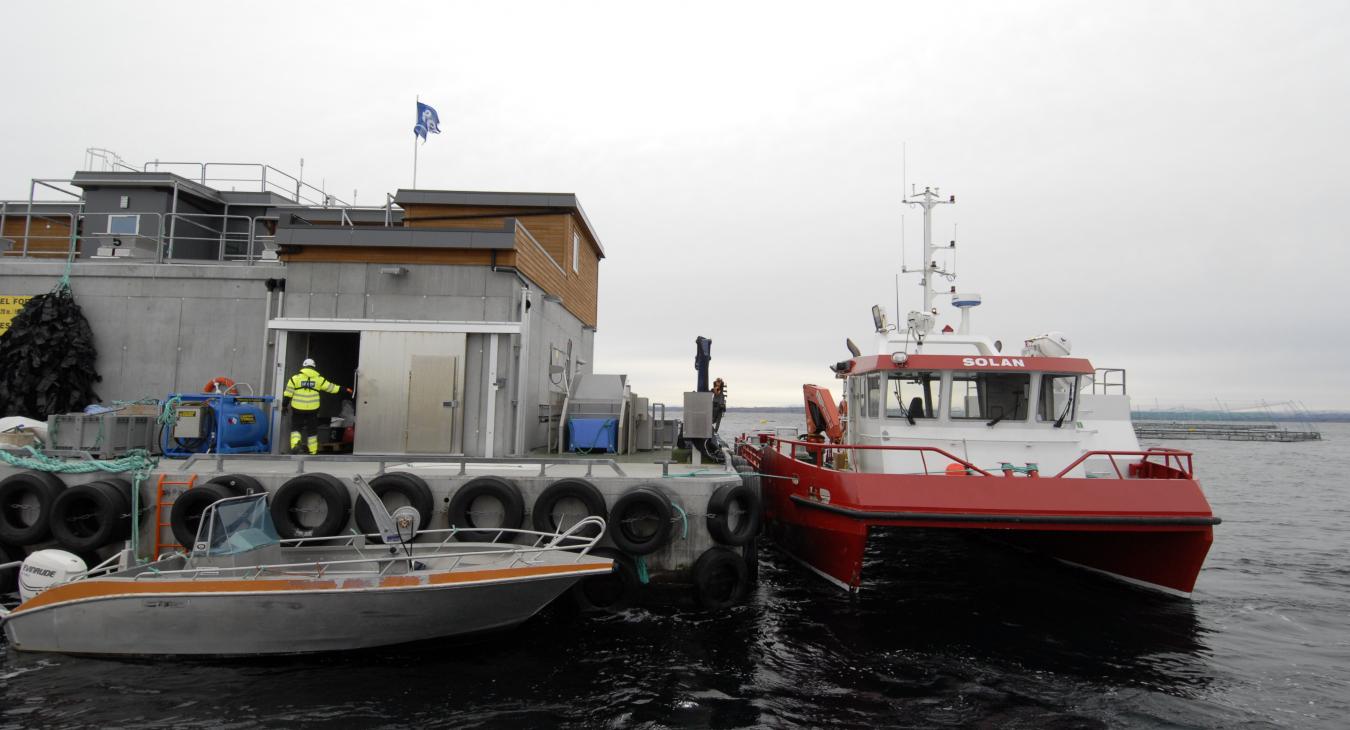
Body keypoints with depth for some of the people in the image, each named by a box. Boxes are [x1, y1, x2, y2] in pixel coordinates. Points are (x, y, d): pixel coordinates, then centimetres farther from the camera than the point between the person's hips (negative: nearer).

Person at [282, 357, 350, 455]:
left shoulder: (295, 378, -1)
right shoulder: (319, 379, 2)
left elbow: (288, 394, -1)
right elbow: (331, 387, 6)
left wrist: (284, 405, 10)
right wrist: (344, 389, 16)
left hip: (298, 409, -1)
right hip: (312, 410, 1)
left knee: (296, 428, 14)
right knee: (312, 430, 12)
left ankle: (295, 444, -9)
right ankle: (313, 451, 16)